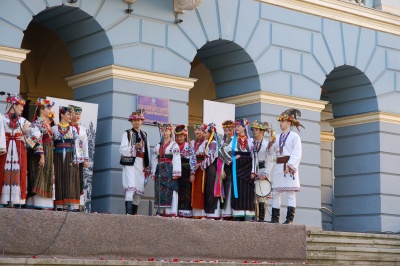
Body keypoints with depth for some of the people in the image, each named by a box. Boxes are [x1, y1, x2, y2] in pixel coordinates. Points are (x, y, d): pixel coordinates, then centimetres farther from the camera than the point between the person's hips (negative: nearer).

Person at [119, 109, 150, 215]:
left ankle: (134, 213, 5)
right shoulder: (127, 133, 5)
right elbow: (122, 149, -3)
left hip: (141, 164, 6)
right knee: (131, 188, -18)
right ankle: (128, 213, -24)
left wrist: (147, 167, 14)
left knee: (139, 190, 1)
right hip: (130, 163, -5)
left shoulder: (144, 135, 21)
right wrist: (134, 147, -16)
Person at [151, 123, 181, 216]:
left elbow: (176, 160, -7)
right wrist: (153, 172, 12)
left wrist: (175, 173, -15)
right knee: (159, 191, 2)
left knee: (170, 191, -10)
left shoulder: (174, 145, 1)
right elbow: (154, 160, 18)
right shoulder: (158, 146, 18)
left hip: (169, 170, -6)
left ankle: (171, 212, -11)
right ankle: (161, 212, 5)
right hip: (160, 171, 6)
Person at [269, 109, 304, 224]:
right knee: (275, 193, 4)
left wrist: (289, 166, -18)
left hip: (290, 167, -6)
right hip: (278, 166, 6)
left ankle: (290, 219, -9)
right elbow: (271, 151, 11)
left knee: (291, 193, -7)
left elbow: (297, 154, -7)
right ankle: (275, 218, 7)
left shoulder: (294, 136, 1)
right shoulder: (277, 137, 18)